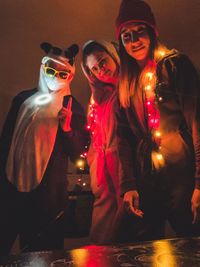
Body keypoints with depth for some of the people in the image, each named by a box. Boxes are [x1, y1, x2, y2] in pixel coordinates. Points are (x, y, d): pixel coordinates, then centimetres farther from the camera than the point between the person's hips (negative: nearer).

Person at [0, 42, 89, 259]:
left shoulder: (73, 108, -1)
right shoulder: (23, 99, 5)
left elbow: (77, 153, -4)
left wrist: (67, 128, -20)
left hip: (48, 194, -2)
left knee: (43, 251, 11)